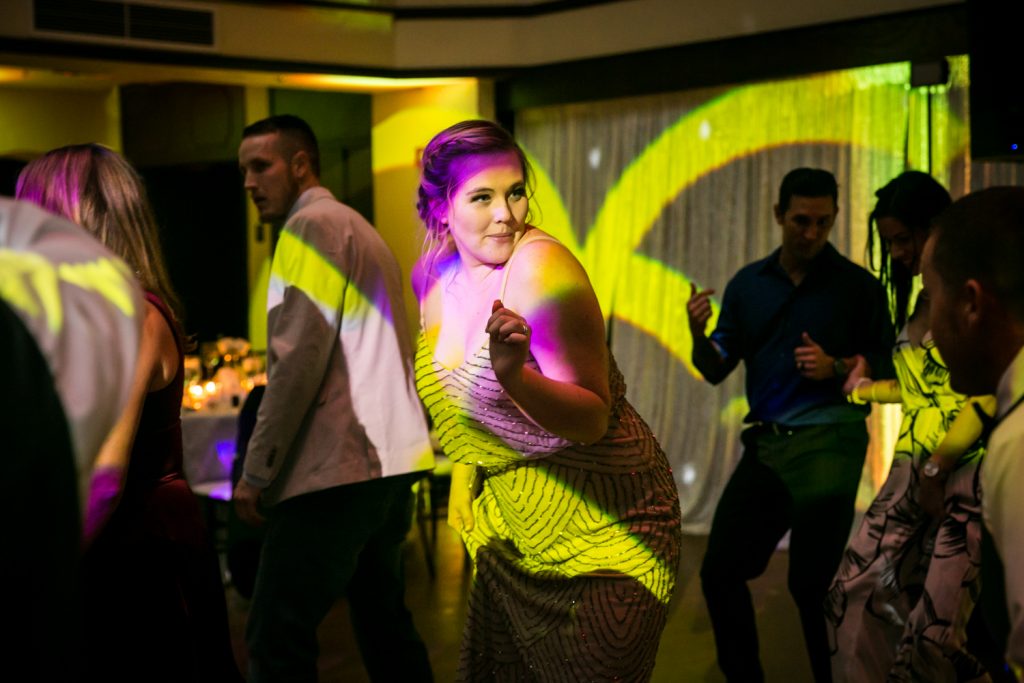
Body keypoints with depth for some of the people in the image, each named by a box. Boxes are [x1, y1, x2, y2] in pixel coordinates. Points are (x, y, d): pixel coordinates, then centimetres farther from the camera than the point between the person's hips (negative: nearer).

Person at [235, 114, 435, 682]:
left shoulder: (313, 225, -6)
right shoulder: (359, 230, 23)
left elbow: (300, 358, -16)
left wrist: (257, 470, -15)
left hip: (337, 467, -10)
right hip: (388, 461, 10)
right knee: (383, 620, 17)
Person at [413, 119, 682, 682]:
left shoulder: (540, 266, -23)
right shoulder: (435, 277, 0)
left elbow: (594, 419, -28)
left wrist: (513, 376, -44)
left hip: (602, 522, -7)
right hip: (511, 520, 7)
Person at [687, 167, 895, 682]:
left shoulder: (858, 286, -3)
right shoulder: (747, 284, 8)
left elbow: (889, 369, 0)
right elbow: (717, 369, 8)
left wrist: (837, 368, -17)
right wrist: (697, 334, -12)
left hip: (828, 442, -5)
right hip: (764, 443, 5)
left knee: (812, 584, 0)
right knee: (720, 572, 10)